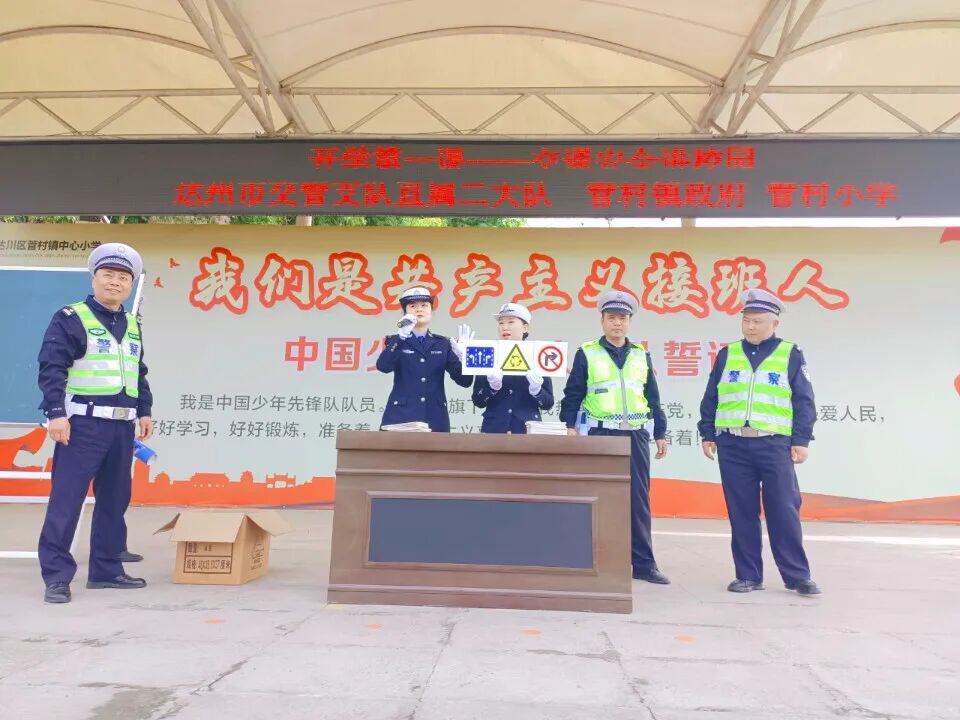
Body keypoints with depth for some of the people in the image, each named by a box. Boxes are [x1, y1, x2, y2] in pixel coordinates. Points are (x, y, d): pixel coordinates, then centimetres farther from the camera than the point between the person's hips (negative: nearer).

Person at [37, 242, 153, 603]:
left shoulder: (133, 326, 16)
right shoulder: (71, 318, -4)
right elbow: (51, 368, -11)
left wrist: (144, 411, 15)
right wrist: (56, 413, -18)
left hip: (122, 426, 7)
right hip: (83, 424, -7)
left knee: (115, 499, 11)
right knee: (66, 500, -4)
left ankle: (106, 569, 22)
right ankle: (56, 576, 5)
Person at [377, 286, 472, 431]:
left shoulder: (443, 344, 13)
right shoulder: (395, 341, 9)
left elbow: (465, 381, 6)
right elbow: (383, 366, -13)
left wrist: (464, 357, -13)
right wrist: (401, 336, -23)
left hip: (435, 419, 2)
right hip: (401, 417, -2)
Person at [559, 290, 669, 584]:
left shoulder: (641, 355, 13)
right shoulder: (586, 354, 3)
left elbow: (653, 398, 15)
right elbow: (572, 395, 1)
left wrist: (660, 434, 12)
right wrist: (570, 426, -9)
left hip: (636, 436, 3)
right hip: (600, 435, -3)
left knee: (639, 500, 5)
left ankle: (643, 563, 14)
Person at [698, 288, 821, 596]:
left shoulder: (790, 355, 6)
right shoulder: (727, 354, 11)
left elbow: (804, 401, 4)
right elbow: (711, 398, 13)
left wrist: (801, 441, -3)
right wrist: (708, 434, 8)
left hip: (774, 445, -2)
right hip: (732, 445, 2)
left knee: (784, 512, 0)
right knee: (741, 513, 6)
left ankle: (797, 576, 13)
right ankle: (748, 575, 15)